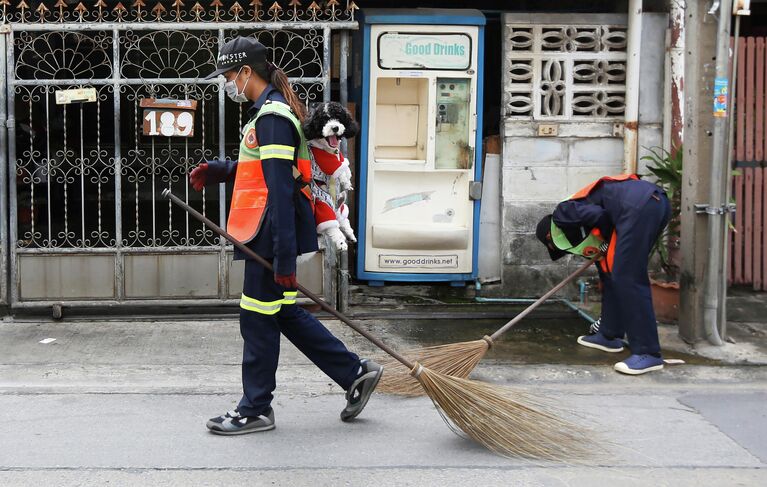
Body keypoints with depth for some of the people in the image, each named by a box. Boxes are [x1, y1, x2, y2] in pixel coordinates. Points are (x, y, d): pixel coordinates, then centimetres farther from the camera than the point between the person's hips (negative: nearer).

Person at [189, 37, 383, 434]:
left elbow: (280, 188, -23)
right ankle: (355, 373, 22)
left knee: (258, 318, 1)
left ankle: (255, 409, 14)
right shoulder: (270, 110, 16)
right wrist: (219, 171, 13)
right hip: (272, 234, 10)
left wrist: (284, 256, -26)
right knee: (282, 312, 16)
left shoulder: (273, 115, -17)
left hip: (274, 233, -10)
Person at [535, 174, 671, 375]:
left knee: (628, 279, -7)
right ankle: (610, 335, 29)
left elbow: (598, 215, -6)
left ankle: (648, 353, -8)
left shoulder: (562, 214, 11)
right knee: (613, 275, 20)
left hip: (639, 204, -9)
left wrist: (609, 242, 12)